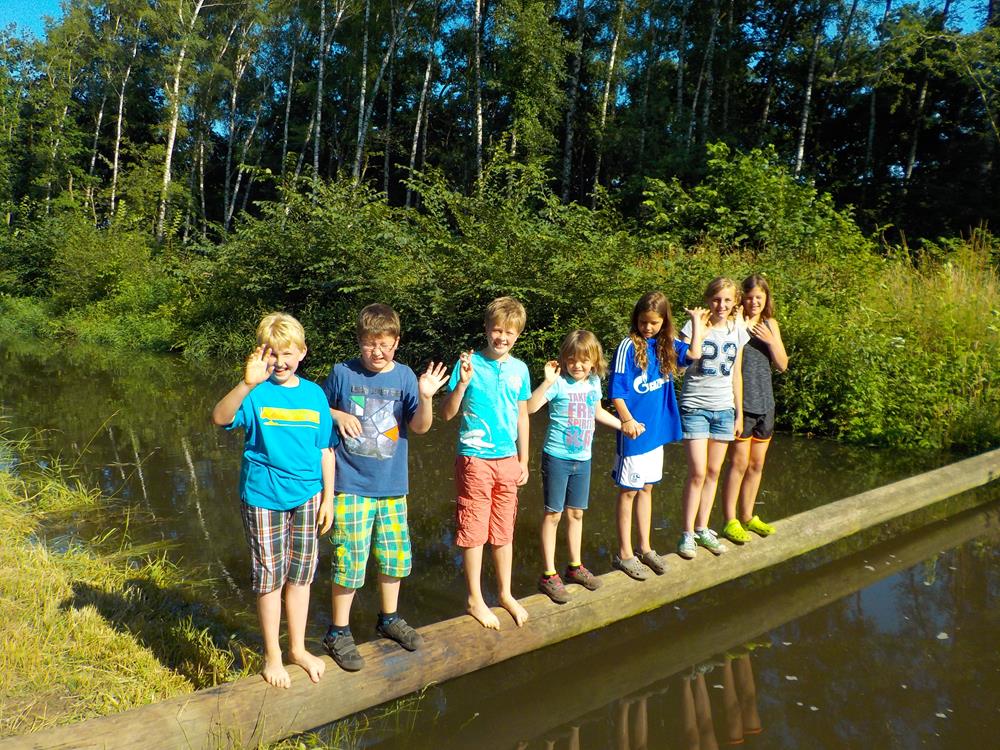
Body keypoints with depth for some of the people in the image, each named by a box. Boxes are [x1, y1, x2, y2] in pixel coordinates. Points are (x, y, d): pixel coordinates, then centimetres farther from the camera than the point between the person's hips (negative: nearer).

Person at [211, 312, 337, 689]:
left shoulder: (314, 395, 2)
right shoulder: (257, 393, -10)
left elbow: (325, 449, 7)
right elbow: (220, 418, -29)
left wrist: (328, 497, 6)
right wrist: (247, 383, -43)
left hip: (307, 496, 4)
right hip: (264, 497, -3)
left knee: (300, 575, 15)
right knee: (269, 577, 9)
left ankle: (298, 648, 33)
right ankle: (272, 655, 27)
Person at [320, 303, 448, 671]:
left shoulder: (405, 377, -2)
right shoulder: (342, 373, -6)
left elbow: (419, 426, -7)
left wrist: (426, 397, -24)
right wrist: (337, 416, -13)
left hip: (393, 485, 3)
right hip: (351, 485, -3)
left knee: (395, 555, 16)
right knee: (350, 559, -1)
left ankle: (389, 618, 37)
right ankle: (338, 632, 19)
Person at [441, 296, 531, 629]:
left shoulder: (519, 369, 3)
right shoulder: (470, 363, -9)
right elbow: (447, 413, -9)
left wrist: (523, 460, 13)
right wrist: (462, 383, -25)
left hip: (507, 459, 4)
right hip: (475, 459, -4)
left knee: (504, 531, 15)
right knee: (474, 530, 5)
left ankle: (506, 594, 31)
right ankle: (475, 599, 21)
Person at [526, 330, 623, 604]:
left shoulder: (594, 382, 3)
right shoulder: (559, 383, -16)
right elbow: (530, 407, -29)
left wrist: (623, 425, 26)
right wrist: (547, 381, -36)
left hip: (583, 459, 6)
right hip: (557, 457, -5)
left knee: (576, 513, 17)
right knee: (553, 514, 3)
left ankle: (575, 566, 32)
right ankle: (549, 575, 12)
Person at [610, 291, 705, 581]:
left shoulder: (666, 346, 6)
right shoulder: (628, 346, -13)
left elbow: (694, 353, -1)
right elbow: (616, 391, -14)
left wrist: (696, 322, 6)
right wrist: (627, 420, -22)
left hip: (656, 428, 6)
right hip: (634, 429, -6)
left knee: (646, 488, 16)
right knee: (628, 491, 4)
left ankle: (645, 548, 29)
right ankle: (624, 554, 15)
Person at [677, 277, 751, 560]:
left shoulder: (738, 331, 7)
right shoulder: (694, 327, -8)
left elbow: (736, 375, 13)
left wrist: (739, 412, 13)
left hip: (724, 410, 5)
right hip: (695, 407, -5)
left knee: (713, 472, 10)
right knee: (697, 473, -7)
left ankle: (702, 530, 22)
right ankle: (687, 534, 5)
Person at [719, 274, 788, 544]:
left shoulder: (771, 325, 10)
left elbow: (783, 365, 8)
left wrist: (770, 340, -7)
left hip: (765, 403, 6)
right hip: (741, 402, -6)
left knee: (757, 464, 14)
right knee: (739, 463, -5)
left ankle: (748, 517, 27)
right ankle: (730, 522, 5)